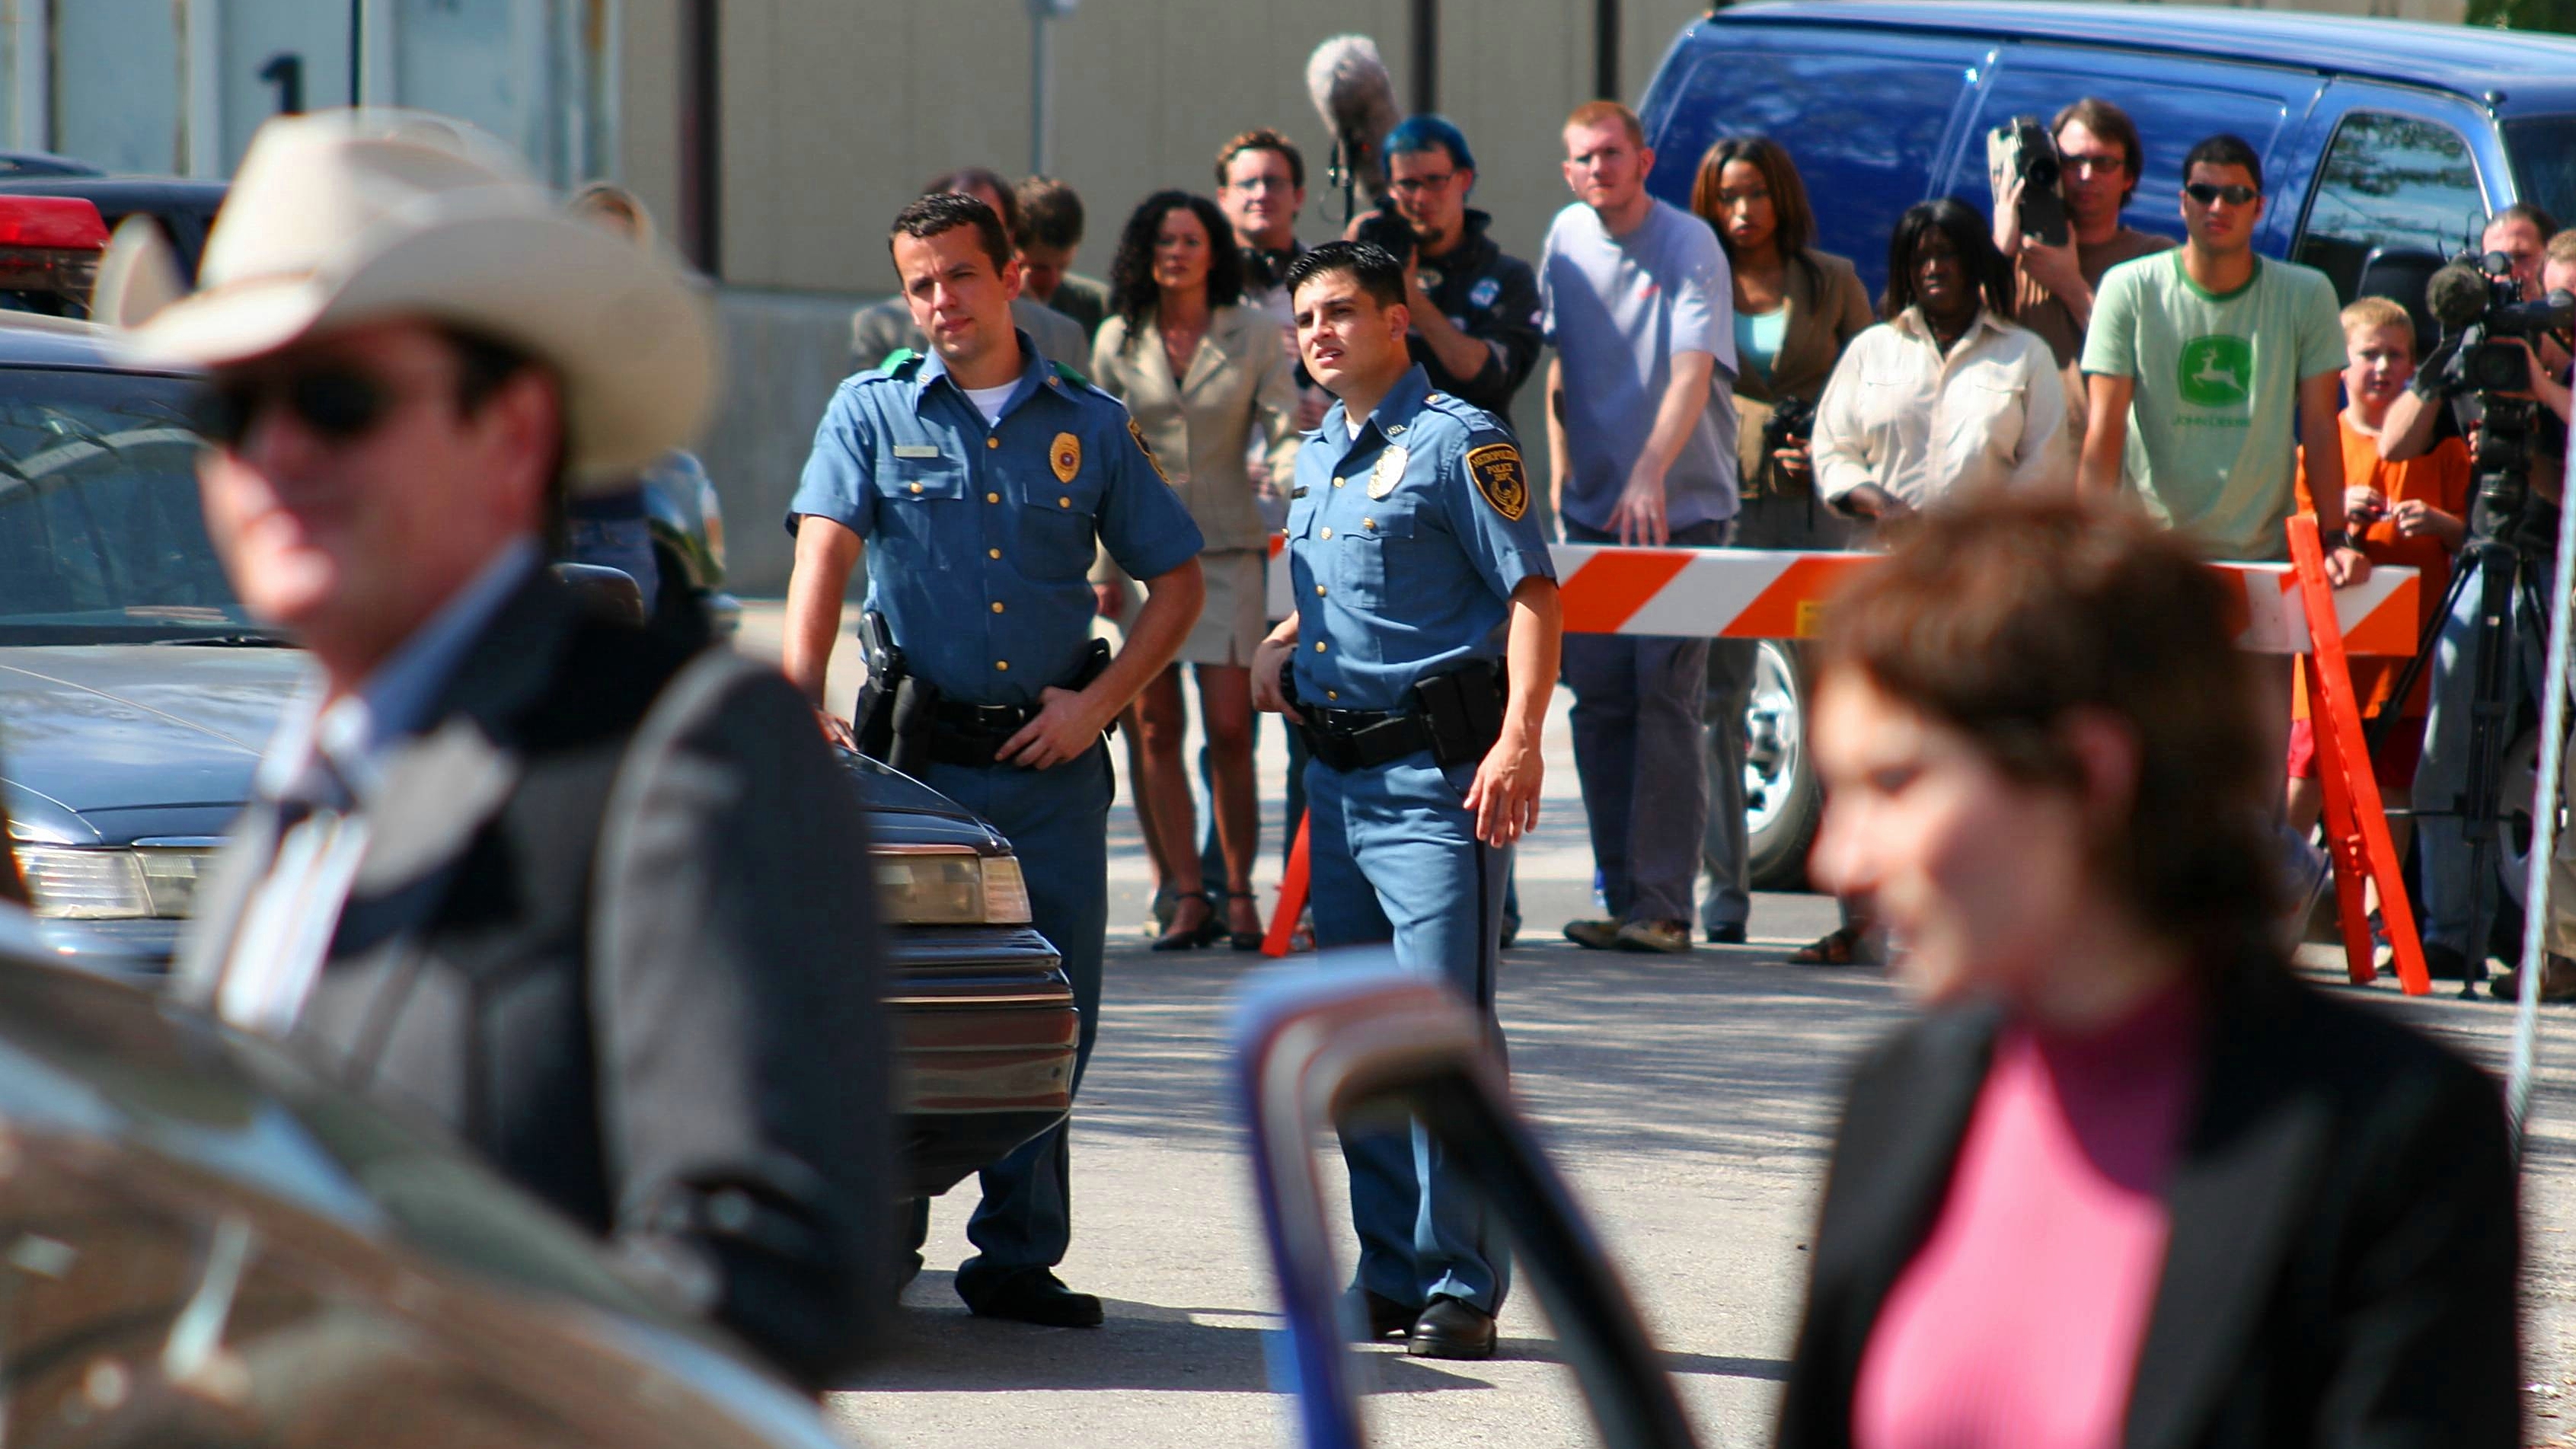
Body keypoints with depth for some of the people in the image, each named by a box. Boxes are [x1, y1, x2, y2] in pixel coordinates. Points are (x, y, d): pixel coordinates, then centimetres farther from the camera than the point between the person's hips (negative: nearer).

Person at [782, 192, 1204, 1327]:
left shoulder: (1088, 424, 9)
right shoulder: (872, 412, 5)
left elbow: (1176, 579, 13)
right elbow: (824, 556, -9)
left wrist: (1099, 701, 0)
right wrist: (802, 698, -24)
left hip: (1052, 763, 2)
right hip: (917, 753, -2)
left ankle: (1019, 1257, 10)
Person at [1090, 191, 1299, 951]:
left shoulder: (1254, 335, 3)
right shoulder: (1118, 341, 7)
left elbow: (1283, 432, -1)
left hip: (1227, 551, -2)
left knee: (1229, 729, -7)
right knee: (1157, 727, 0)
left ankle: (1240, 894, 3)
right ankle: (1186, 896, 6)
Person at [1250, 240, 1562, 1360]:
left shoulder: (1456, 441, -7)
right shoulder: (1317, 457, 18)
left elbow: (1530, 594, -12)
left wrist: (1519, 740, -23)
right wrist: (1281, 645, 11)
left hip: (1435, 773, -8)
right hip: (1337, 773, 9)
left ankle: (1461, 1287, -7)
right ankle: (1391, 1277, 17)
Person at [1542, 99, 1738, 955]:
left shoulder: (1689, 248, -10)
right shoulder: (1567, 240, 8)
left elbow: (1692, 372, -22)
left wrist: (1649, 473, -34)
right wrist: (1561, 472, 12)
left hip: (1684, 507, -5)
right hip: (1592, 508, 5)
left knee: (1665, 696, -10)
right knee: (1600, 699, 3)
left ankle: (1662, 905, -12)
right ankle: (1619, 898, 9)